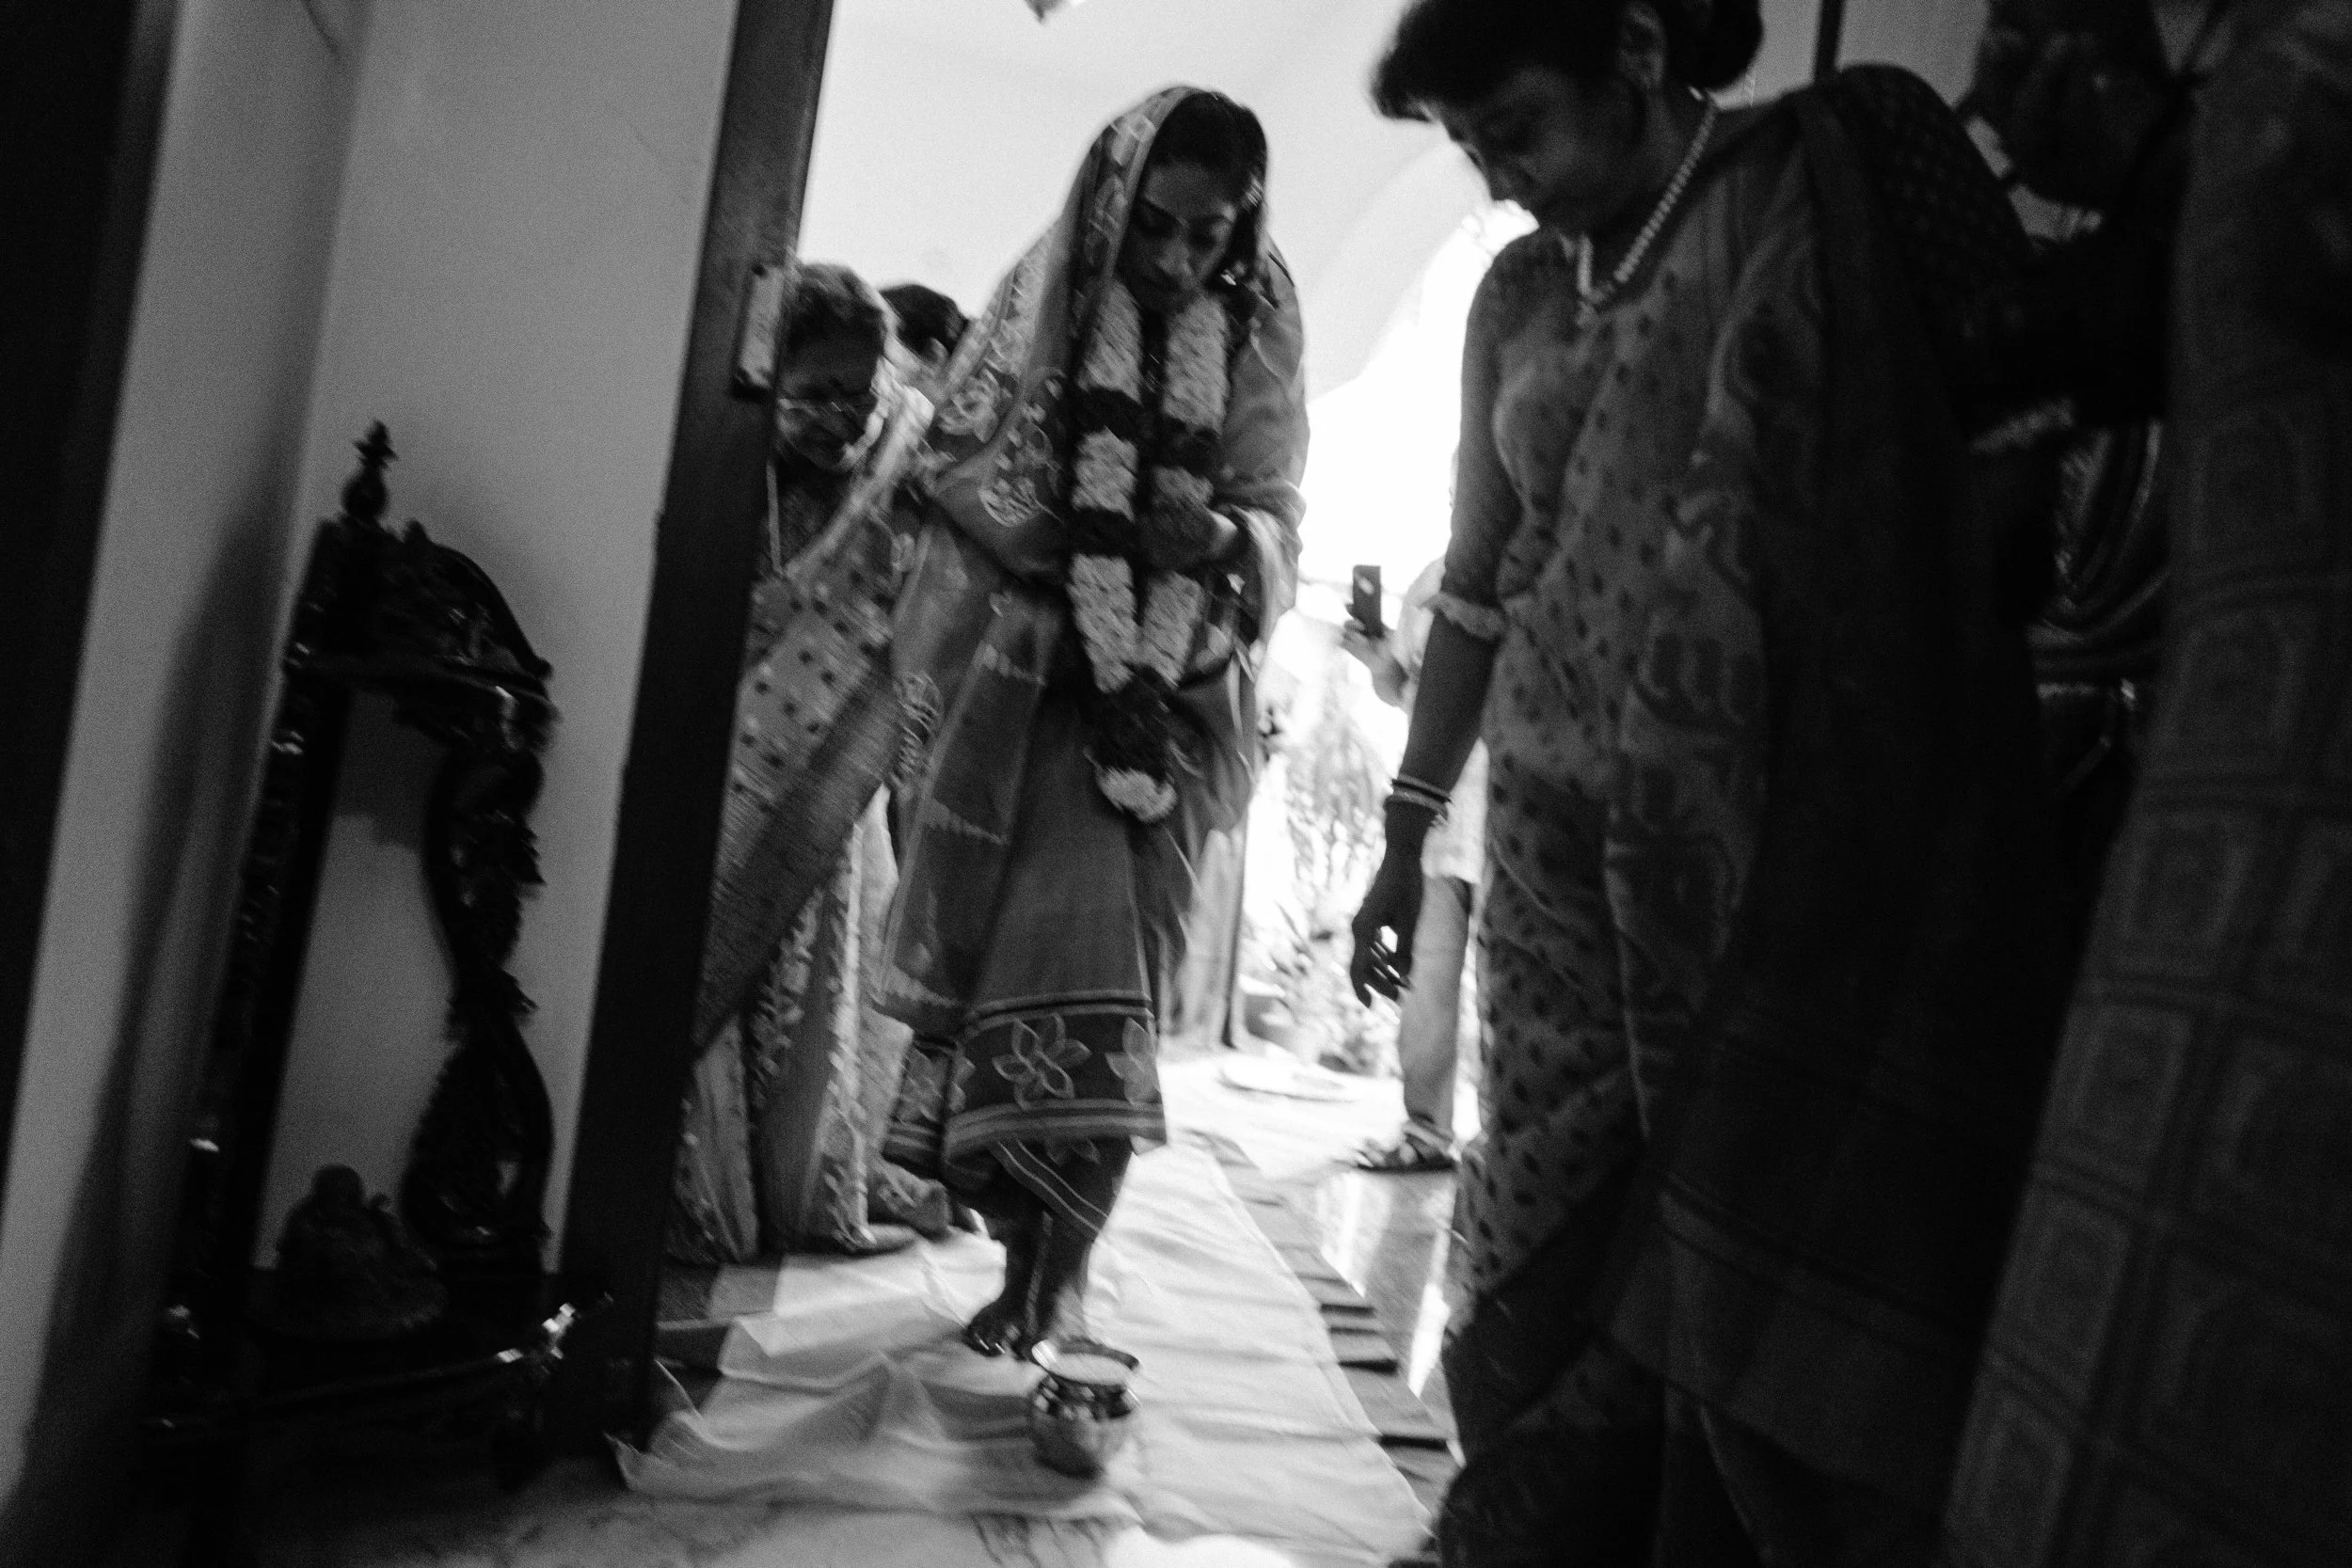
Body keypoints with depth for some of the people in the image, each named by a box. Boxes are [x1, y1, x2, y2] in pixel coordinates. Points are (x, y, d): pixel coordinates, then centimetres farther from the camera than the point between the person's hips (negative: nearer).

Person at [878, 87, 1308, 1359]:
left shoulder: (1256, 345, 2)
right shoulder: (1045, 301, 1)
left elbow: (1279, 525, 2)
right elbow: (954, 463, 2)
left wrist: (1222, 538, -21)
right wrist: (1062, 546, -13)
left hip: (1171, 695, 0)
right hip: (1024, 678, 0)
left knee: (1107, 959, -4)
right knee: (1011, 947, 1)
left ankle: (1051, 1259, 0)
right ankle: (1039, 1250, 15)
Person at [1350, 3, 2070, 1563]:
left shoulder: (1836, 171, 0)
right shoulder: (1517, 295, 15)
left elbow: (2009, 448, -6)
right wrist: (1407, 830, 18)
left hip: (1792, 848, -4)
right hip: (1557, 862, 5)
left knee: (1752, 1274, -1)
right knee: (1546, 1258, 5)